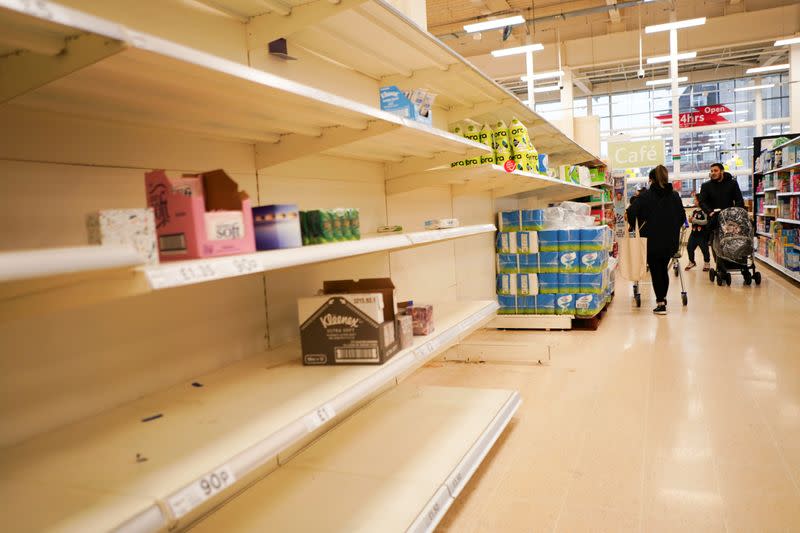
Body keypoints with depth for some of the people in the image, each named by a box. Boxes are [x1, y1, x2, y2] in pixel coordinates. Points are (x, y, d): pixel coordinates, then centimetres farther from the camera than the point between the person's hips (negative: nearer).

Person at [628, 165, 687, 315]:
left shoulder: (646, 195, -7)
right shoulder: (674, 195, 6)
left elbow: (632, 212, -17)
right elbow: (682, 217, 7)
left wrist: (635, 227, -1)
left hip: (652, 240, -4)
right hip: (670, 241, 4)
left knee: (655, 271, 3)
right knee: (664, 269, 19)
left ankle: (660, 304, 1)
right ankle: (662, 298, 30)